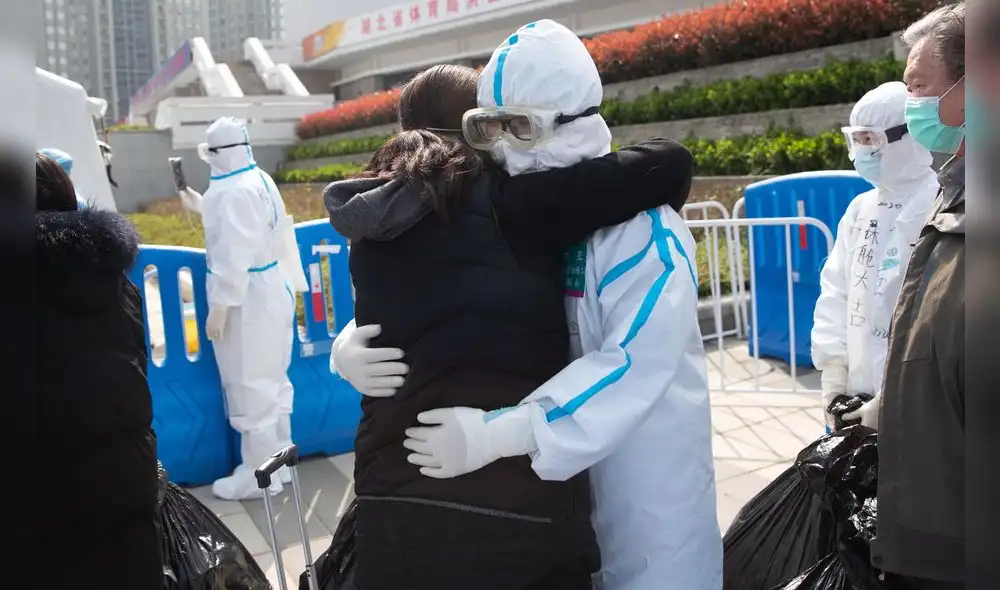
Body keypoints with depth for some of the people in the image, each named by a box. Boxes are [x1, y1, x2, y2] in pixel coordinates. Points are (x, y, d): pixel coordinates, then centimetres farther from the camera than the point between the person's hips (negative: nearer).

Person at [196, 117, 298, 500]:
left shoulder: (233, 192, -21)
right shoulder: (260, 179, 9)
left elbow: (234, 256, -25)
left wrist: (219, 307, -21)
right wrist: (202, 205, 33)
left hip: (245, 298, -10)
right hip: (268, 289, 10)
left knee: (249, 387, 1)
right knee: (270, 382, 18)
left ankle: (260, 474, 12)